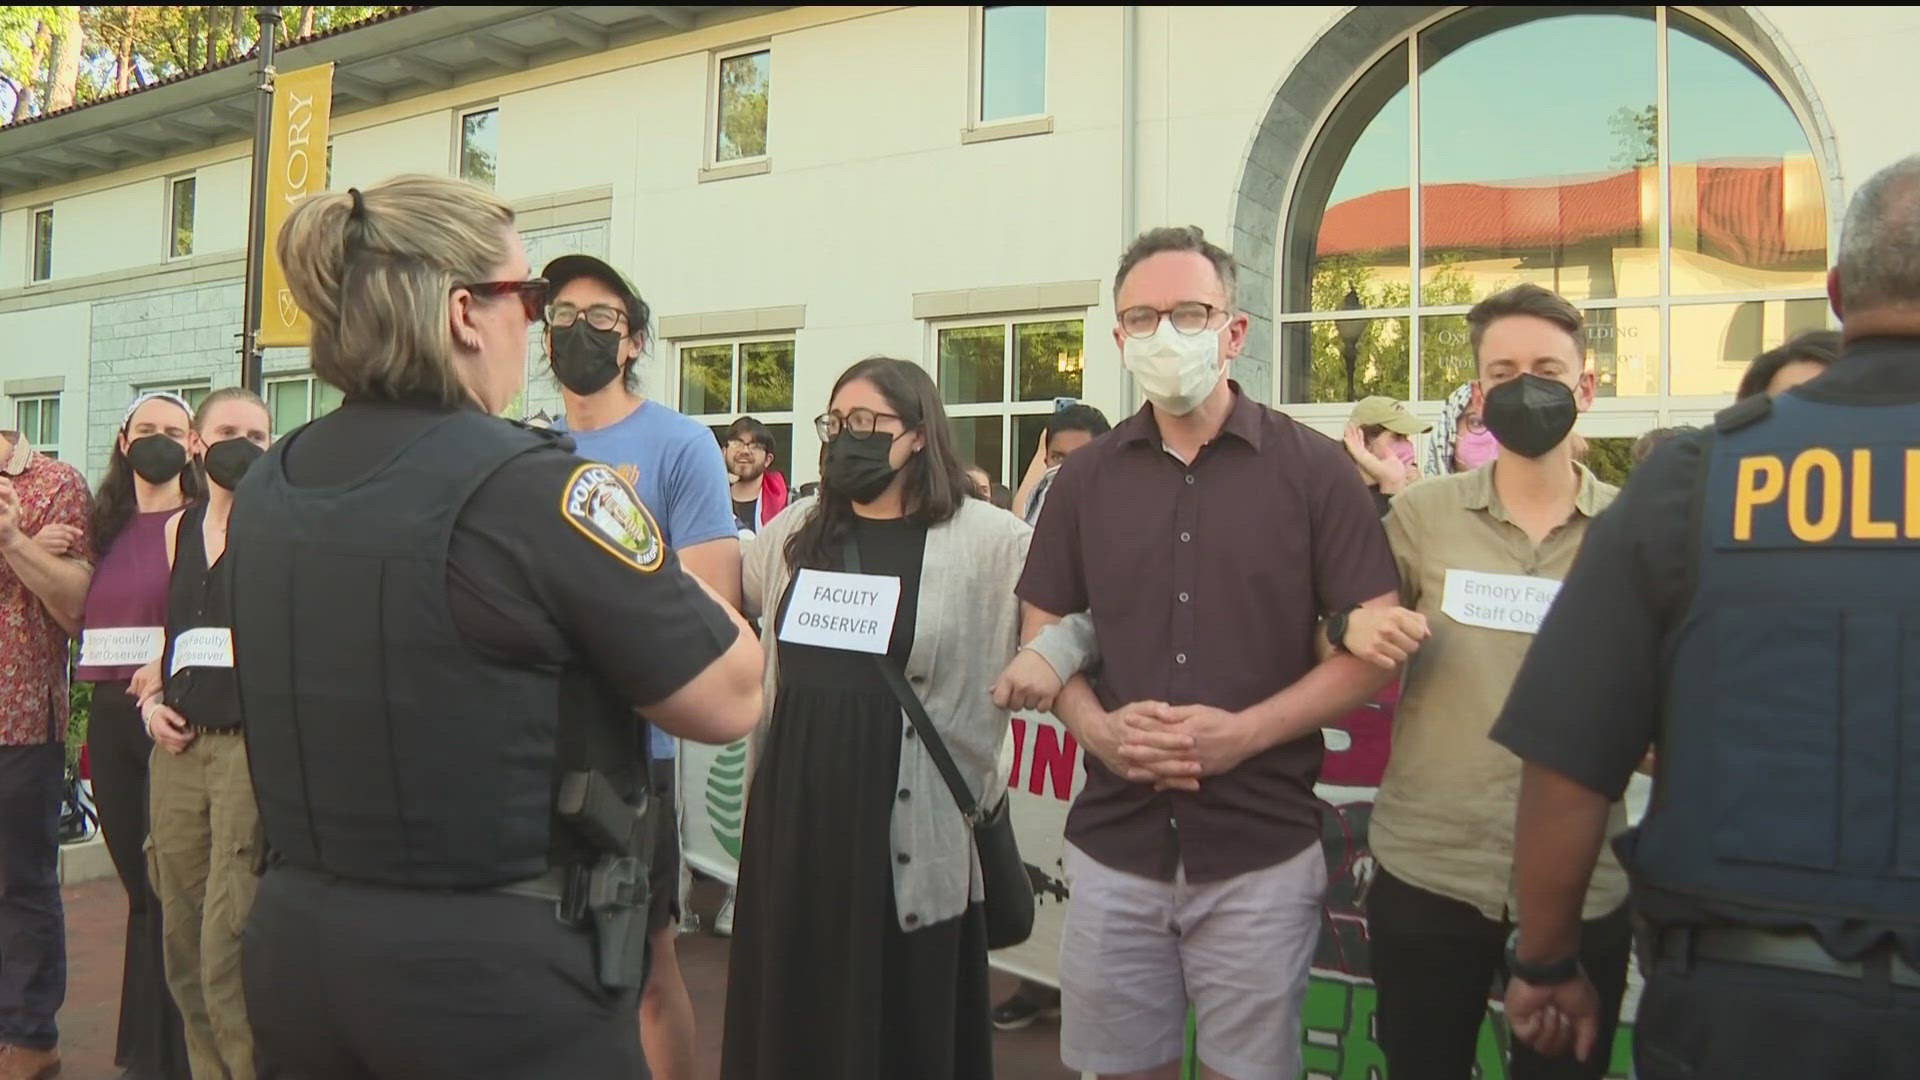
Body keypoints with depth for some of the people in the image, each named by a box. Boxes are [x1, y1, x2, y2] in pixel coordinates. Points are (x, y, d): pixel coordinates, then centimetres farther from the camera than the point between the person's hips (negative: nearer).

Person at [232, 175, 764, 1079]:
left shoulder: (263, 487, 1)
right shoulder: (536, 489, -21)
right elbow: (731, 699, -15)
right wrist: (632, 545, 0)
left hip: (294, 938, 7)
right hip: (495, 971, -6)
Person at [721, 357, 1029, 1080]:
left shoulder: (987, 540, -5)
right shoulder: (795, 531, 12)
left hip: (912, 818, -4)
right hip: (796, 805, 5)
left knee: (906, 1018, 8)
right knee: (792, 1007, 15)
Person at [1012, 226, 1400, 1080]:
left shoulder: (1313, 470, -3)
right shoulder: (1086, 477, 7)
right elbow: (1043, 634, 11)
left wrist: (1244, 731, -17)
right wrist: (1097, 727, -9)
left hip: (1261, 853, -2)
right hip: (1113, 845, 3)